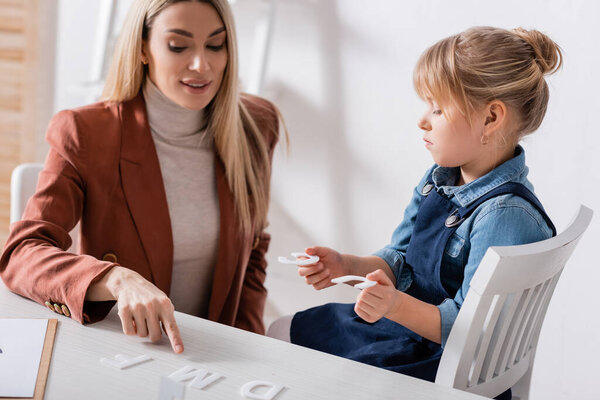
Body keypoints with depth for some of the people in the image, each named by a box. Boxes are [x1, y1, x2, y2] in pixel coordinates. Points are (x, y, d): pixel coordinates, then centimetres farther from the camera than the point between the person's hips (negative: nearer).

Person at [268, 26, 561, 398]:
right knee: (282, 331, 18)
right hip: (400, 320, 9)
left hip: (442, 364, -9)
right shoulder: (439, 179, 0)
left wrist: (397, 306, -40)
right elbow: (400, 261, 8)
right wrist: (345, 266, -9)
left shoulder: (507, 216, -29)